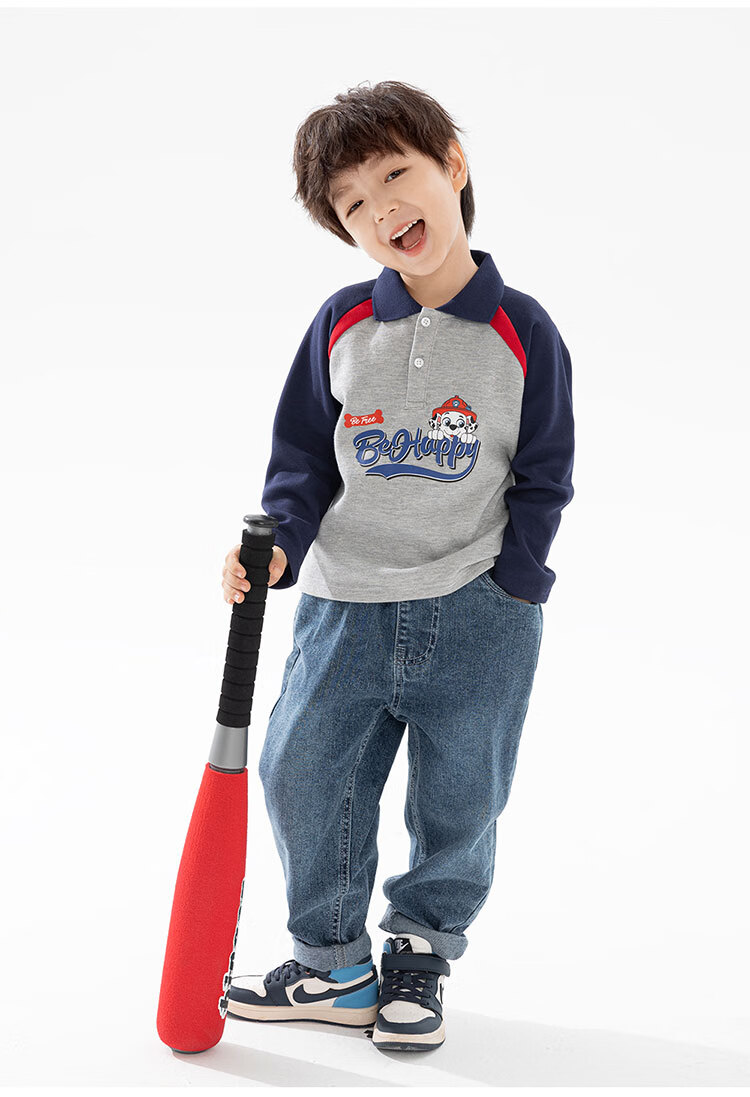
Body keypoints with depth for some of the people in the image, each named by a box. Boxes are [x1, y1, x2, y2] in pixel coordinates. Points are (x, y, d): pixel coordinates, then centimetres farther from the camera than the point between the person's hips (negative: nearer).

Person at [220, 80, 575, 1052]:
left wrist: (509, 589, -7)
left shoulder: (521, 332, -6)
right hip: (345, 605, 2)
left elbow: (544, 478, 0)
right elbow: (302, 456, 6)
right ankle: (334, 966, 25)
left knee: (461, 799, 9)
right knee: (302, 780, 4)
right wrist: (281, 545, -11)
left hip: (478, 616, -2)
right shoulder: (340, 326, -1)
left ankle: (422, 953, 34)